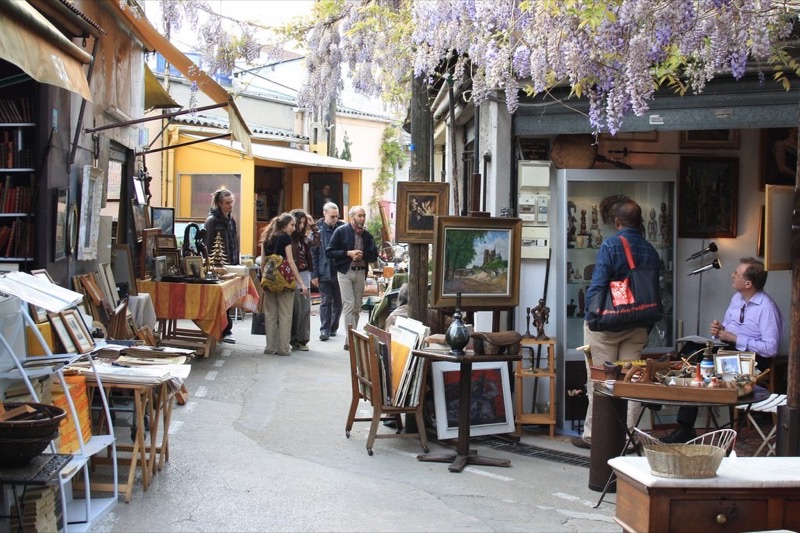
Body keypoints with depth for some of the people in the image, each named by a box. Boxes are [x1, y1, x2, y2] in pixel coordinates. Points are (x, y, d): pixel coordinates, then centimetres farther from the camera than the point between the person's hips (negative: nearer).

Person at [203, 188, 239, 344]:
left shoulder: (231, 219, 13)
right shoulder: (212, 220, -11)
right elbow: (209, 246, -14)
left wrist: (236, 263, 13)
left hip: (231, 265, 7)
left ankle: (224, 329, 18)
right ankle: (225, 330, 3)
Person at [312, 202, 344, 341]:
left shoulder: (343, 228, 1)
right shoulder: (317, 229, -5)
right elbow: (312, 253, -3)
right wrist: (314, 274, -8)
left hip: (340, 271, 3)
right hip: (324, 272, -2)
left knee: (338, 302, 10)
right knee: (325, 302, -1)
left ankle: (333, 328, 22)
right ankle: (324, 329, 3)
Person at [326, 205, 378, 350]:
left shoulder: (367, 235, 8)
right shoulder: (341, 231, -4)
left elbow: (374, 256, 10)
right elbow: (329, 252, -6)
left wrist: (362, 255, -10)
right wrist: (348, 253, -15)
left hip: (361, 273, 5)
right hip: (345, 272, -5)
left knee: (357, 307, 7)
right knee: (349, 304, -12)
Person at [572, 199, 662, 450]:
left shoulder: (610, 246, -12)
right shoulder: (651, 251, 4)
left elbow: (597, 286, -17)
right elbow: (655, 292, 9)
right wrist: (647, 329, 16)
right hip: (637, 326, 5)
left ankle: (593, 435, 9)